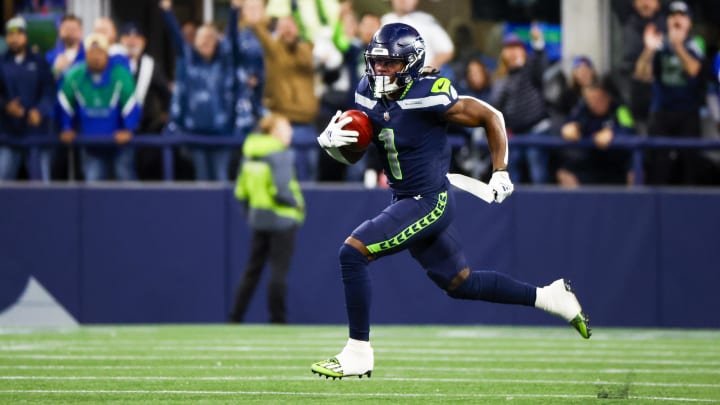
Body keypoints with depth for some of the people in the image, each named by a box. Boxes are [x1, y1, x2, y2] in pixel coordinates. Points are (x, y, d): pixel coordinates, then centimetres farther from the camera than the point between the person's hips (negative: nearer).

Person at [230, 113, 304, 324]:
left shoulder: (250, 153, 7)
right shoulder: (280, 155, -15)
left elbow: (241, 191, 9)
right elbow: (282, 191, -23)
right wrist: (297, 203, -6)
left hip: (258, 217, 7)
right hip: (281, 220, -7)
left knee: (252, 269, 14)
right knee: (279, 271, 0)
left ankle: (235, 318, 14)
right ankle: (277, 320, 3)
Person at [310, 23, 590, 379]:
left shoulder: (429, 96, -20)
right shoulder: (369, 95, 2)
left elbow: (491, 117, -9)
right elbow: (352, 156, 10)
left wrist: (500, 172, -8)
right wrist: (331, 141, -13)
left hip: (429, 202, -9)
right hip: (406, 201, 9)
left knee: (353, 253, -18)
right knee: (459, 284, 20)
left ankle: (358, 354, -12)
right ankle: (549, 297, 33)